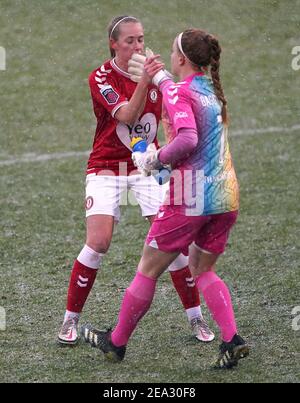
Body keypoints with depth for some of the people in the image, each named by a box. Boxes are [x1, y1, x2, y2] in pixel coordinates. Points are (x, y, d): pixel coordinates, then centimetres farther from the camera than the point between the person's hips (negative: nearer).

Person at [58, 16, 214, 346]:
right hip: (106, 167, -3)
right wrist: (144, 81, -36)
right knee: (98, 243, -16)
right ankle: (70, 320, 1)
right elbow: (127, 115, -25)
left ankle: (195, 318, 6)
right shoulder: (101, 78, -10)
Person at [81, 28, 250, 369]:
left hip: (191, 198, -8)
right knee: (202, 269, 20)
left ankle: (117, 342, 20)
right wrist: (158, 77, 42)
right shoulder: (211, 90, 13)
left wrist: (155, 159, -14)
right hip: (225, 197, 8)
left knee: (148, 269, 7)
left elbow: (187, 140, -27)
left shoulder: (179, 93, -12)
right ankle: (232, 339, 2)